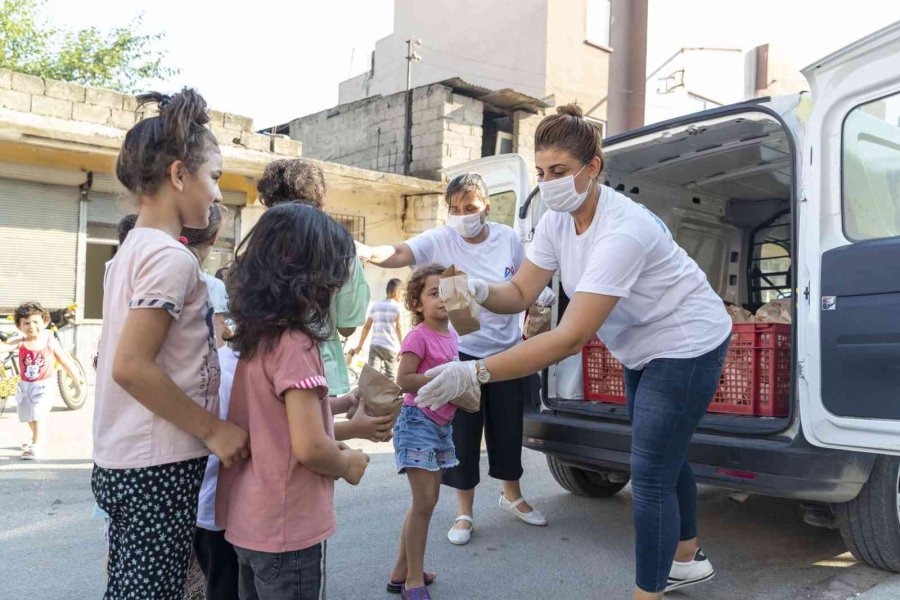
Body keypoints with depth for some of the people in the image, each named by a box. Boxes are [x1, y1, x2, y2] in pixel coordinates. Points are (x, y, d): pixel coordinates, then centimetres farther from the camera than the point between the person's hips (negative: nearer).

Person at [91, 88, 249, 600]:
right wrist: (213, 430, -17)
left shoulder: (132, 250, 11)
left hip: (122, 462, 9)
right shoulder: (172, 256, -17)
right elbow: (132, 366, -24)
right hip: (158, 469, -9)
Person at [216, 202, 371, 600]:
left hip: (248, 520, 8)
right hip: (285, 528, -8)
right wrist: (348, 466, -7)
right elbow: (308, 447, -26)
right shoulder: (295, 344, -22)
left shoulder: (254, 337, 3)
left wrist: (343, 403, 13)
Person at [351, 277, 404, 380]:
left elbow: (367, 327, 14)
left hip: (374, 345, 4)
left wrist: (359, 346, 17)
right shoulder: (396, 306, -1)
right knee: (390, 378, 7)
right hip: (390, 347, -4)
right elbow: (398, 328, -8)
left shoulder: (375, 305, 14)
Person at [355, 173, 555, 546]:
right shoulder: (440, 241, -14)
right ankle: (464, 512, 24)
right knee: (462, 434, 4)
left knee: (508, 429, 15)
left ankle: (512, 496, 40)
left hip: (507, 351, 3)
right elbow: (399, 254, -32)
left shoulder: (508, 239, -4)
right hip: (461, 353, -2)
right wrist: (368, 252, -51)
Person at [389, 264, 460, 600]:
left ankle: (401, 573, 25)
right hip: (417, 422, -9)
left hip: (441, 425, 9)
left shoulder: (450, 335, 9)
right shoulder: (418, 336, -15)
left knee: (428, 501, 13)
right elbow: (404, 381, -21)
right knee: (424, 502, -6)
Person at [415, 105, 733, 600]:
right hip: (644, 350, 9)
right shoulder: (557, 221, -9)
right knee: (662, 461, 22)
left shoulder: (623, 232, -36)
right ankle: (687, 558, 45)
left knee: (649, 478, -5)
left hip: (687, 345, -9)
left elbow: (571, 337, -41)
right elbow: (520, 292, -7)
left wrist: (474, 373, -46)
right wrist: (481, 293, -32)